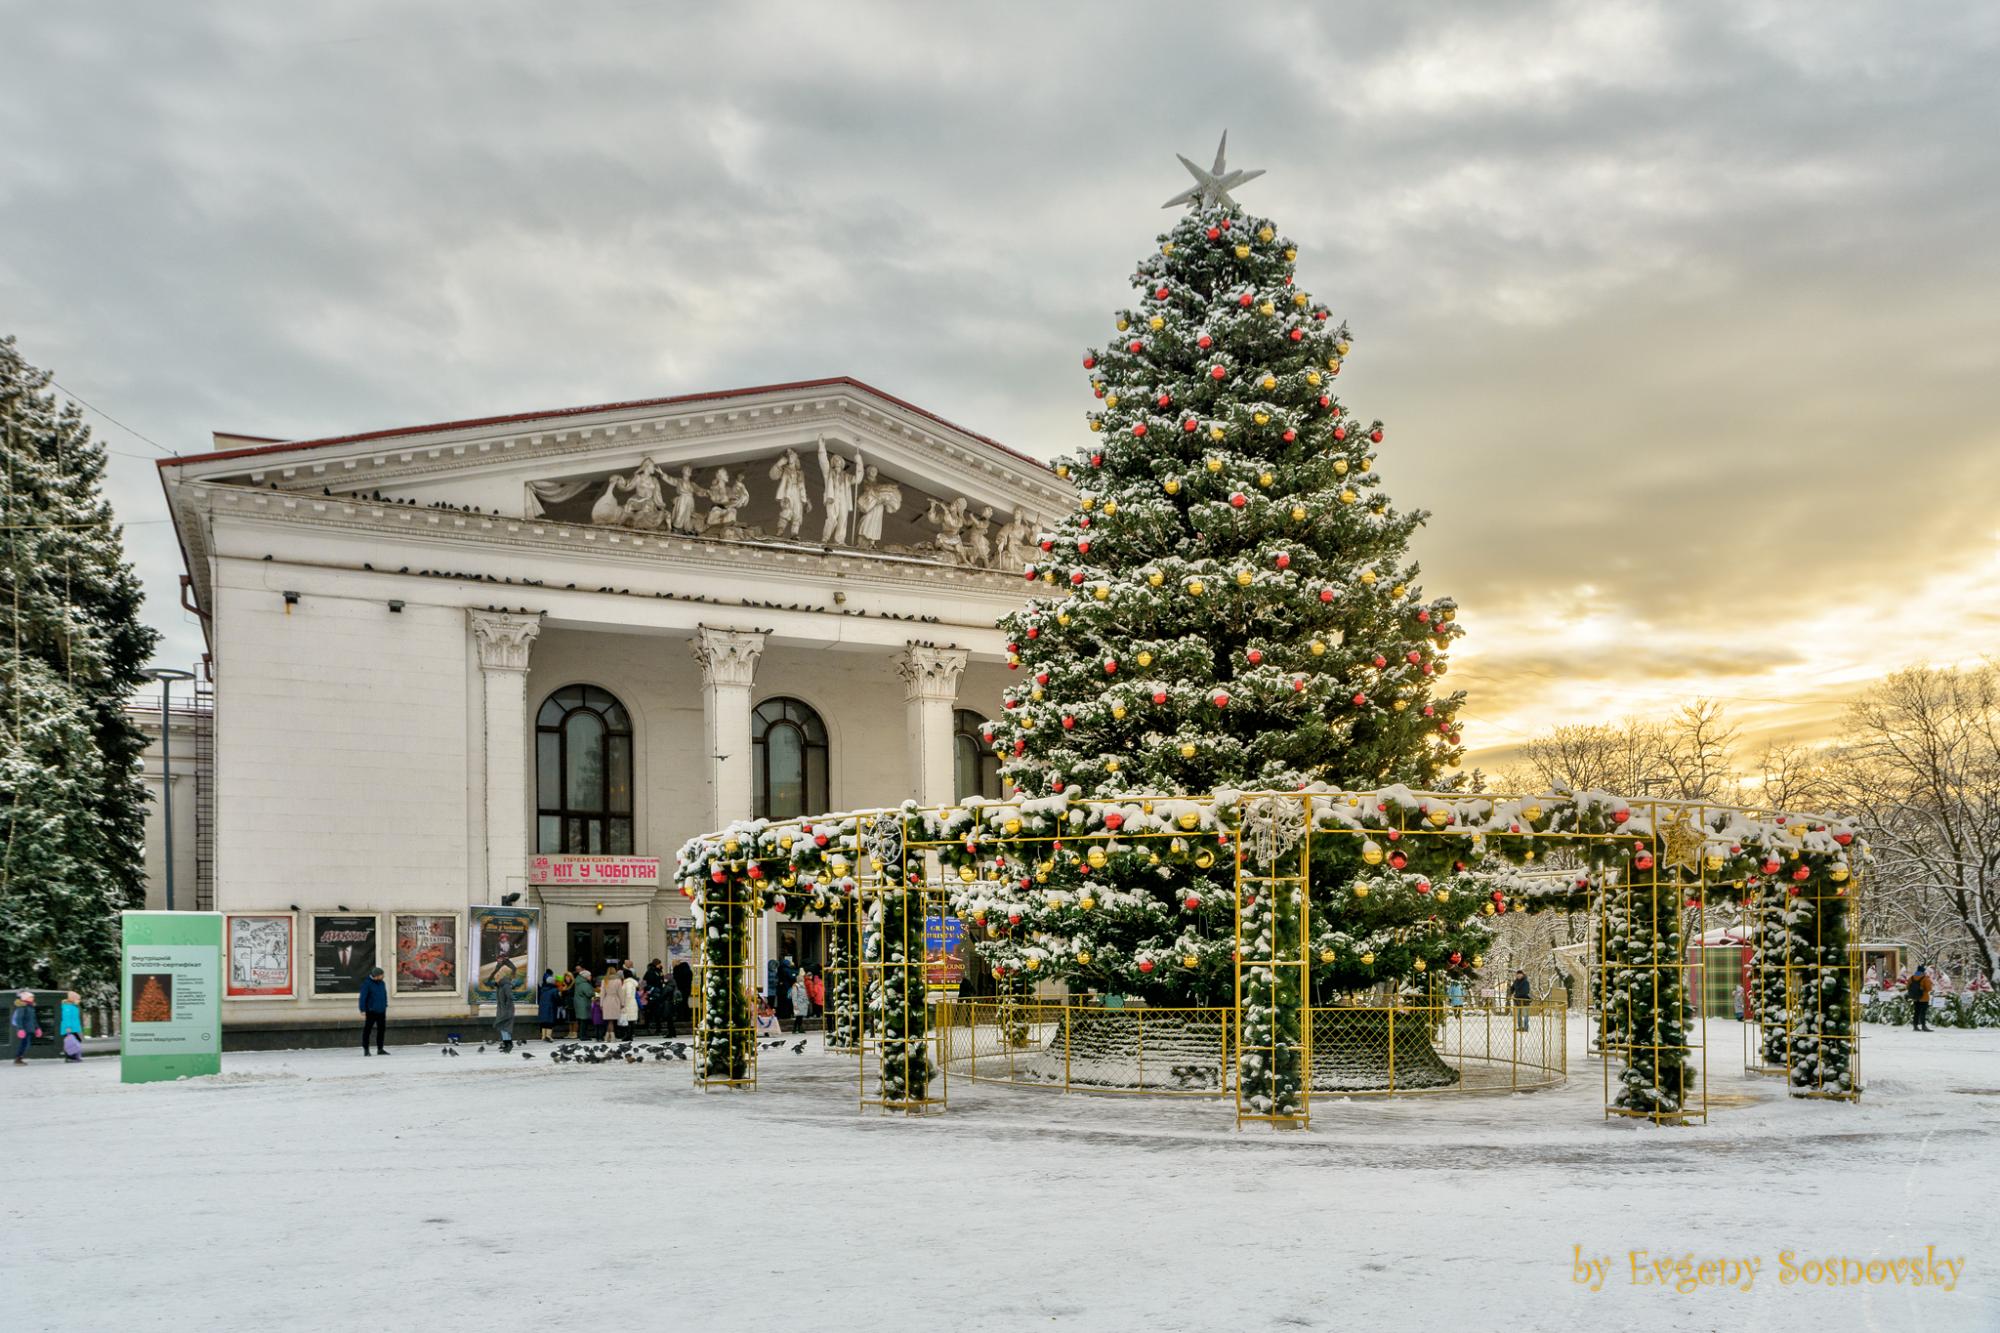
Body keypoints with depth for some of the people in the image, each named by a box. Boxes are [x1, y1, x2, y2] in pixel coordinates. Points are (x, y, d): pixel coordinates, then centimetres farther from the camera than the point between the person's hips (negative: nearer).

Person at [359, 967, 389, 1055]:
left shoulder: (382, 983, 10)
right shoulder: (367, 984, -10)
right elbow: (362, 998, -11)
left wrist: (385, 1008, 18)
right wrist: (363, 1011, -15)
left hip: (381, 1012, 6)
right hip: (371, 1011, -6)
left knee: (382, 1030, 6)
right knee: (367, 1030, 1)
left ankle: (380, 1049, 14)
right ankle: (366, 1049, 8)